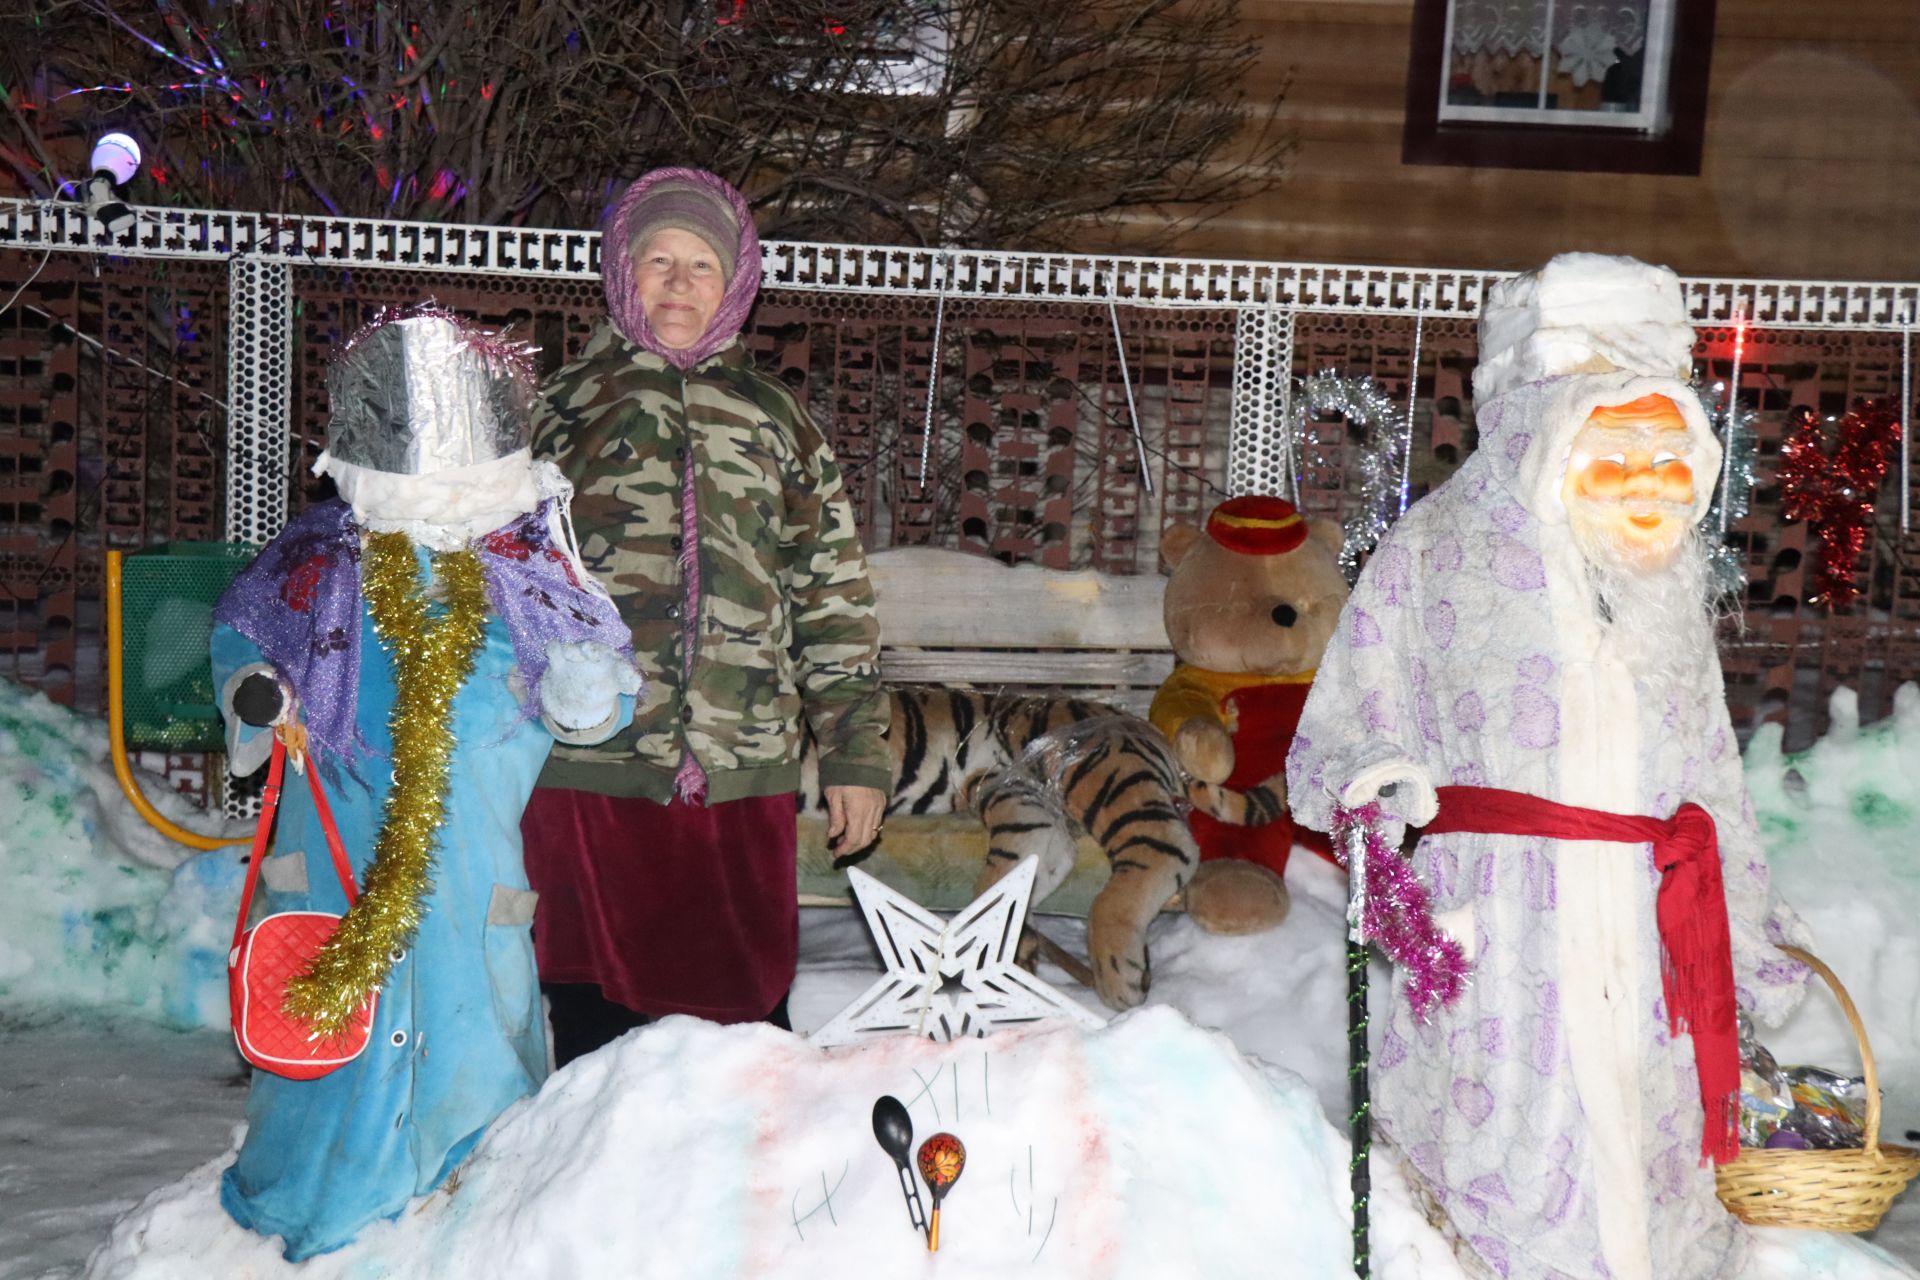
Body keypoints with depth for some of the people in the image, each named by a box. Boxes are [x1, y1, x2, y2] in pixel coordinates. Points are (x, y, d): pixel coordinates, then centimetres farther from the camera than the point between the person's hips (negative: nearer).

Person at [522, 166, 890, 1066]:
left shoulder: (776, 422, 14)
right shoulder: (560, 408, 10)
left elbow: (835, 601, 14)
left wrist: (855, 753, 9)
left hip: (744, 777, 1)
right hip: (590, 770, -1)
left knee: (750, 1023, 3)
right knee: (599, 1021, 3)